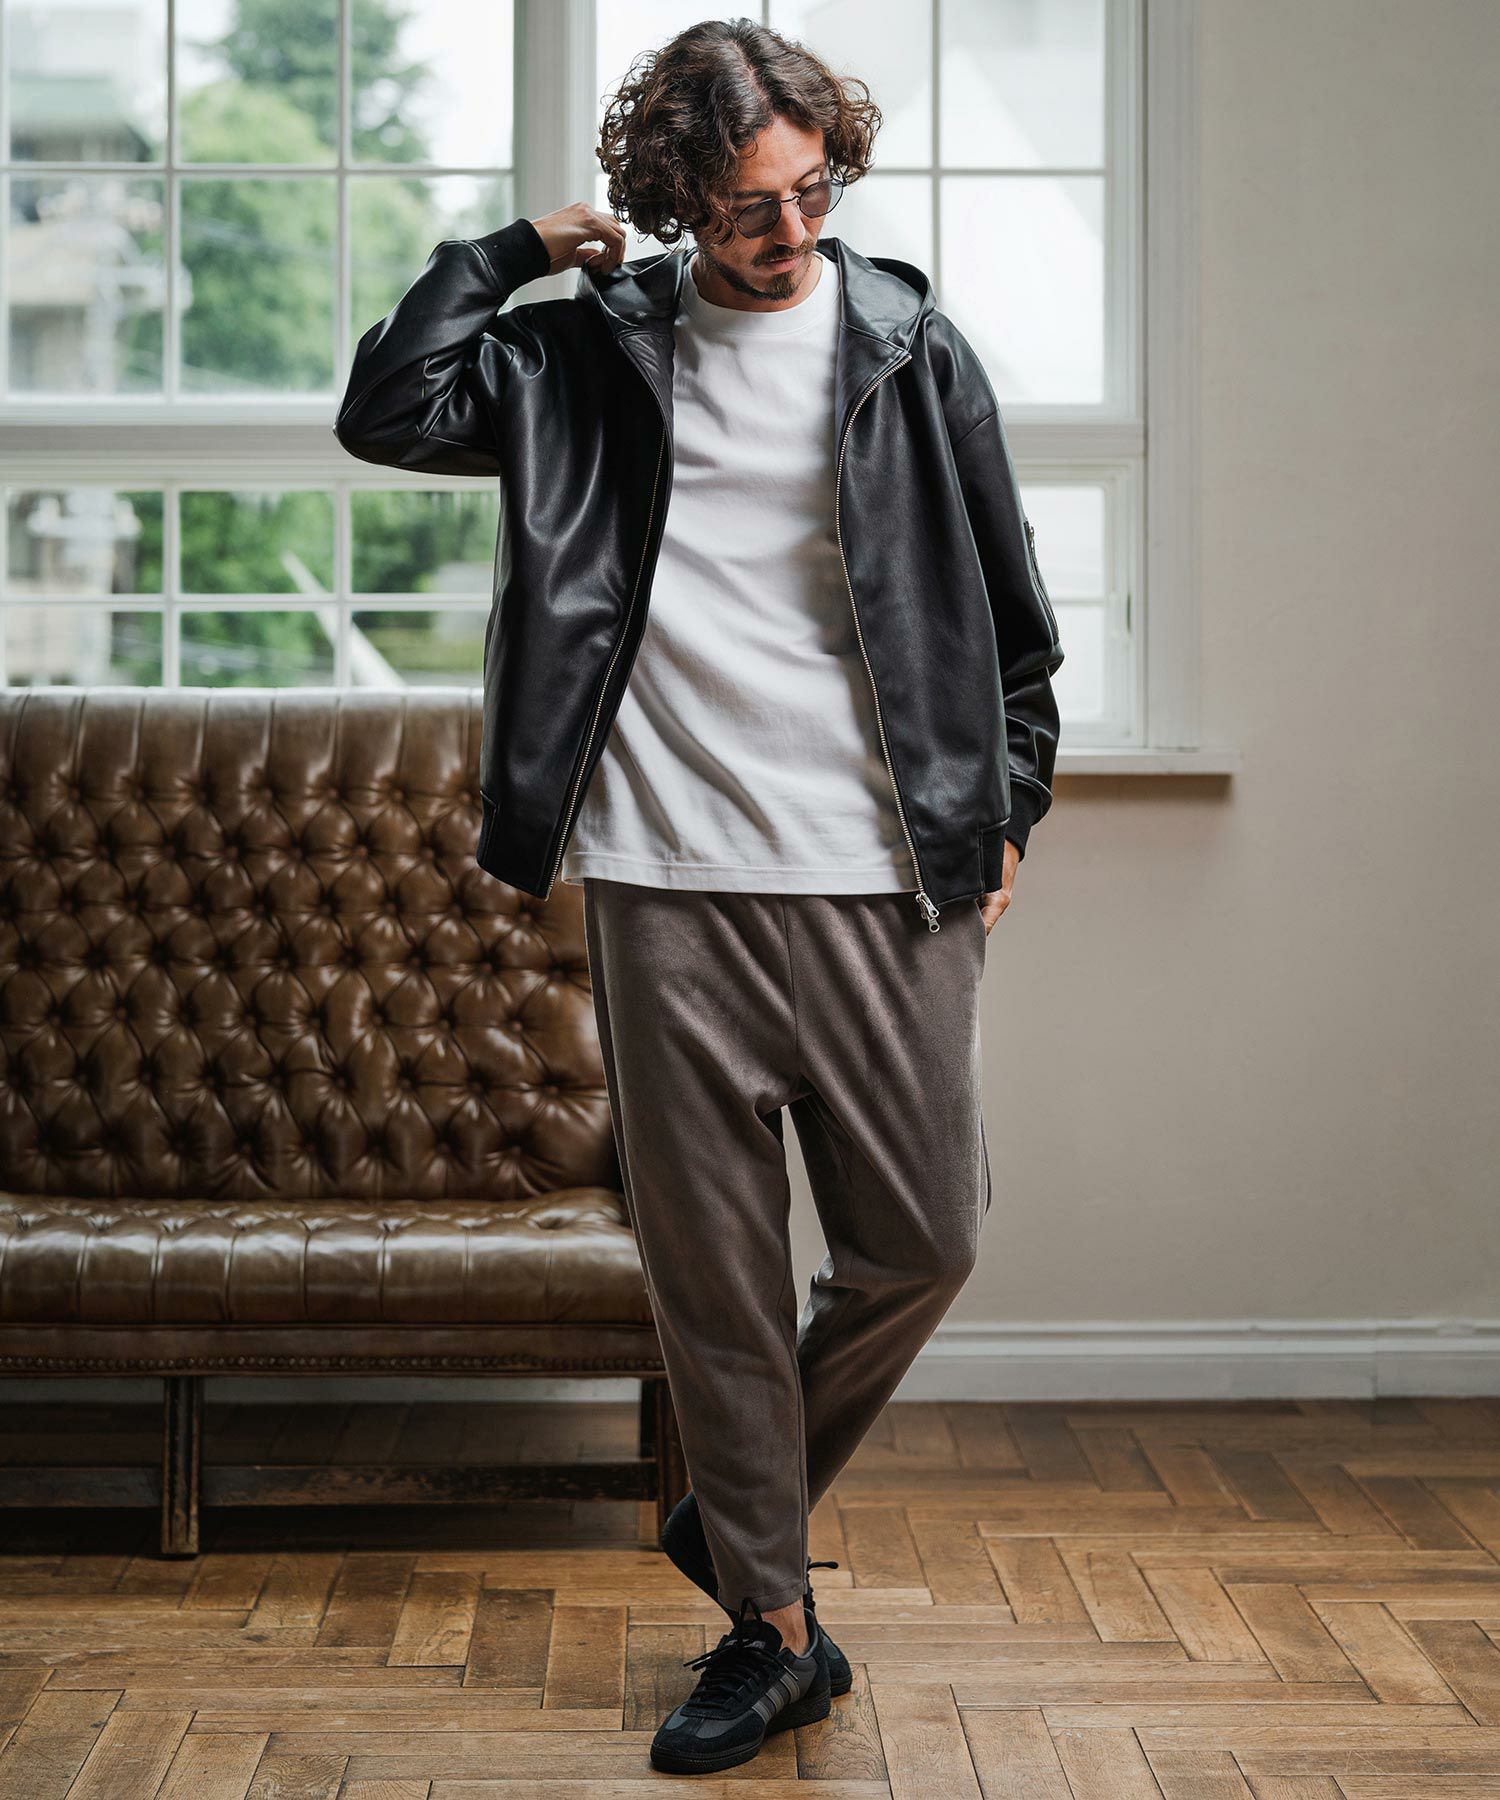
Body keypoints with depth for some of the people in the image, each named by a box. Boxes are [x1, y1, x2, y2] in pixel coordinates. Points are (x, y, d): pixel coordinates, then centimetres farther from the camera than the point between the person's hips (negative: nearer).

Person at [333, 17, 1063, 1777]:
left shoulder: (911, 348, 7)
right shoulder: (591, 351, 8)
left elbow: (1008, 607, 12)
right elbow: (386, 413, 0)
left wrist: (1003, 811, 9)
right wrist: (511, 248, 2)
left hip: (883, 878, 1)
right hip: (670, 885, 0)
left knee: (920, 1244, 3)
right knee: (714, 1270, 5)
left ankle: (737, 1516, 28)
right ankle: (774, 1622, 19)